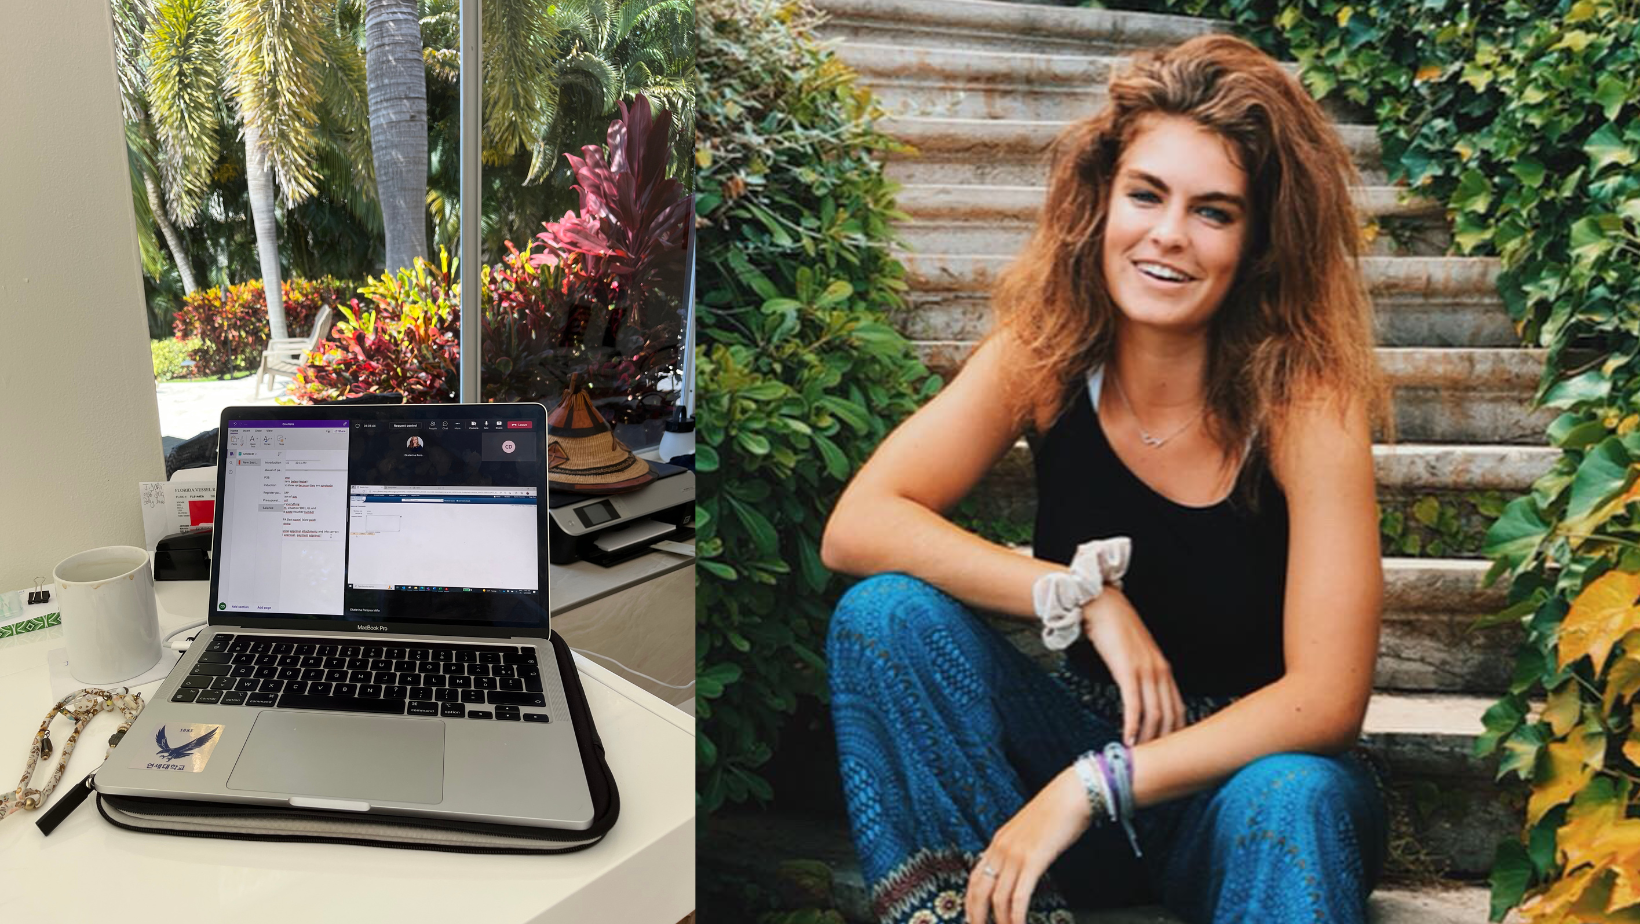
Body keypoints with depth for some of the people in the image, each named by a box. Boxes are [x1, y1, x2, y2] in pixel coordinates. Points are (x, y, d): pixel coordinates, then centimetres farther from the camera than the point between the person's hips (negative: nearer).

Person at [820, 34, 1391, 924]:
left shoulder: (1304, 399, -19)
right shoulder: (1043, 353, -11)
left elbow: (1325, 700, -23)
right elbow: (857, 525, -20)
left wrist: (1089, 788, -29)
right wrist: (1083, 595, -28)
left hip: (1252, 771, -2)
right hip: (1092, 736, 3)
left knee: (1290, 799, -36)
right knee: (885, 614, -21)